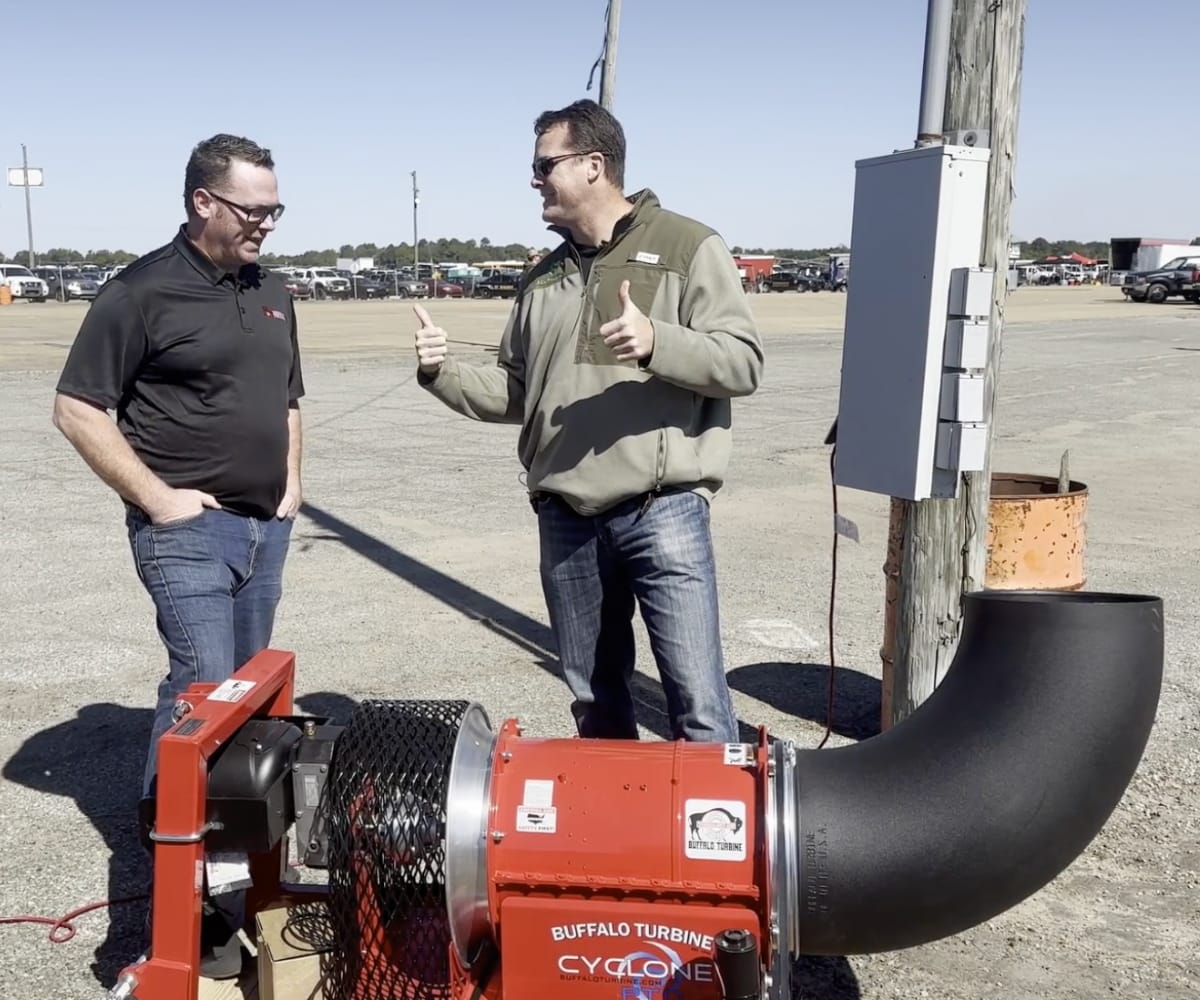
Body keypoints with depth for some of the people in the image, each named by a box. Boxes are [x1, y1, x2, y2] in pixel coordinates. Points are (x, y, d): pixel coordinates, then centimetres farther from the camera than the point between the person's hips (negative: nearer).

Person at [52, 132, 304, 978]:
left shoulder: (273, 293, 11)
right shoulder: (143, 291, -10)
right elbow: (78, 409, -11)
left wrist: (291, 485, 10)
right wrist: (157, 498, -13)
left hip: (267, 526, 7)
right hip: (191, 529, -7)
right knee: (204, 688, -10)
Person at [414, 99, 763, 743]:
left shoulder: (689, 247, -1)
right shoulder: (543, 278, 16)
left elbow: (743, 361, -9)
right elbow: (513, 393, 20)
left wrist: (656, 342, -24)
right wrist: (443, 372, 4)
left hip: (663, 512, -5)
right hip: (565, 520, 6)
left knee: (698, 701, -3)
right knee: (593, 700, 16)